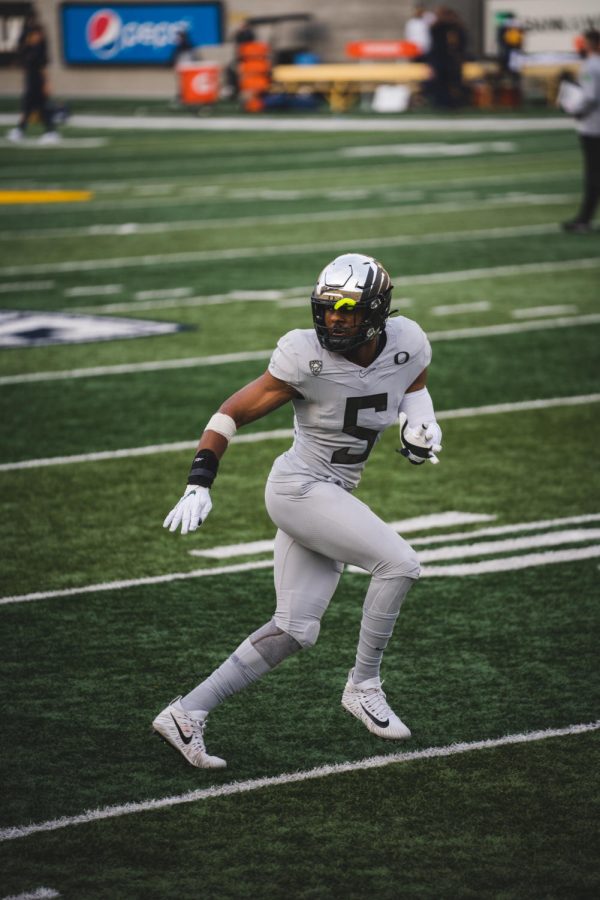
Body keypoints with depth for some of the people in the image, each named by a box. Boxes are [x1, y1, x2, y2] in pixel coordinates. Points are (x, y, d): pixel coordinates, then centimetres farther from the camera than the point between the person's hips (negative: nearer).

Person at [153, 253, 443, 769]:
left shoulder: (406, 345, -6)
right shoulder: (307, 358, -20)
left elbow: (415, 383, 19)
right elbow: (233, 413, -13)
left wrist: (420, 422, -4)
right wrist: (199, 485, -19)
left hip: (336, 494, 7)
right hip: (300, 488, -7)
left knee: (294, 633, 5)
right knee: (398, 563, -19)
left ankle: (187, 713, 10)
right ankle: (363, 687, -3)